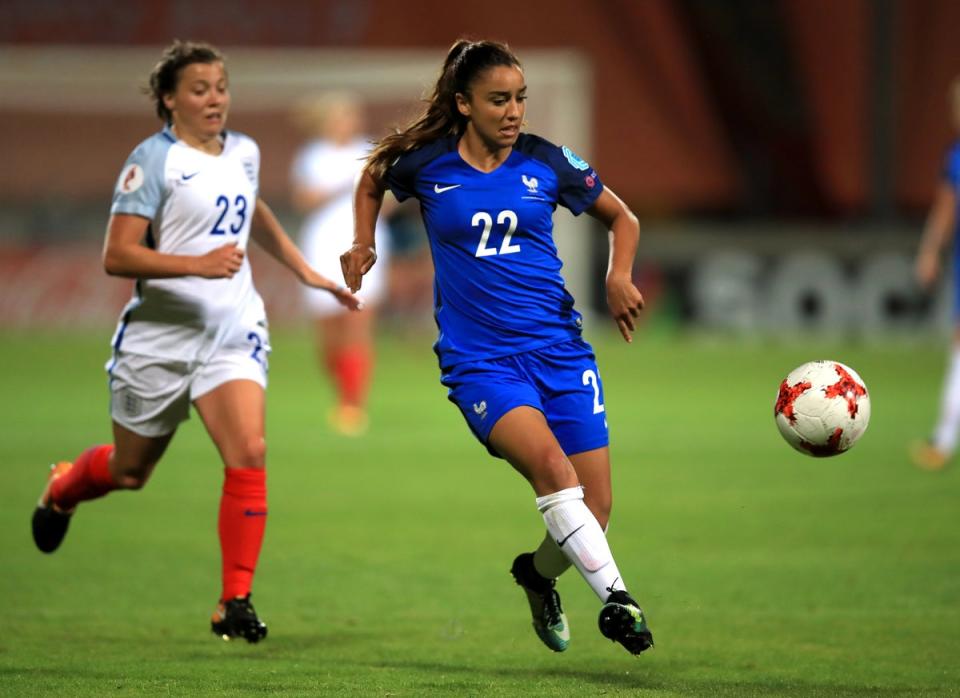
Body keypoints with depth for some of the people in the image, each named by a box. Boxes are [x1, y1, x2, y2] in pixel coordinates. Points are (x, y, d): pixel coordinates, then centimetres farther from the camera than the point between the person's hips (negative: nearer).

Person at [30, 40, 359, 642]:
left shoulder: (245, 153, 8)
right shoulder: (154, 159, -11)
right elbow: (117, 256, -17)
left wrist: (307, 273, 31)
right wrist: (196, 264, -28)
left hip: (233, 332, 4)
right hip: (160, 336, -4)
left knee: (249, 453, -18)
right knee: (130, 469, 13)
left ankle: (236, 602, -12)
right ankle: (60, 491, 49)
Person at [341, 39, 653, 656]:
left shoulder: (546, 163, 2)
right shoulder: (427, 163, 0)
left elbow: (622, 218, 16)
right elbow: (372, 181, 24)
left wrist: (620, 277, 0)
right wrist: (364, 245, 10)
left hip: (559, 349, 2)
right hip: (478, 360, -2)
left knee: (595, 508, -2)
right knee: (548, 460, -31)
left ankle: (538, 574, 31)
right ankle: (615, 597, -31)